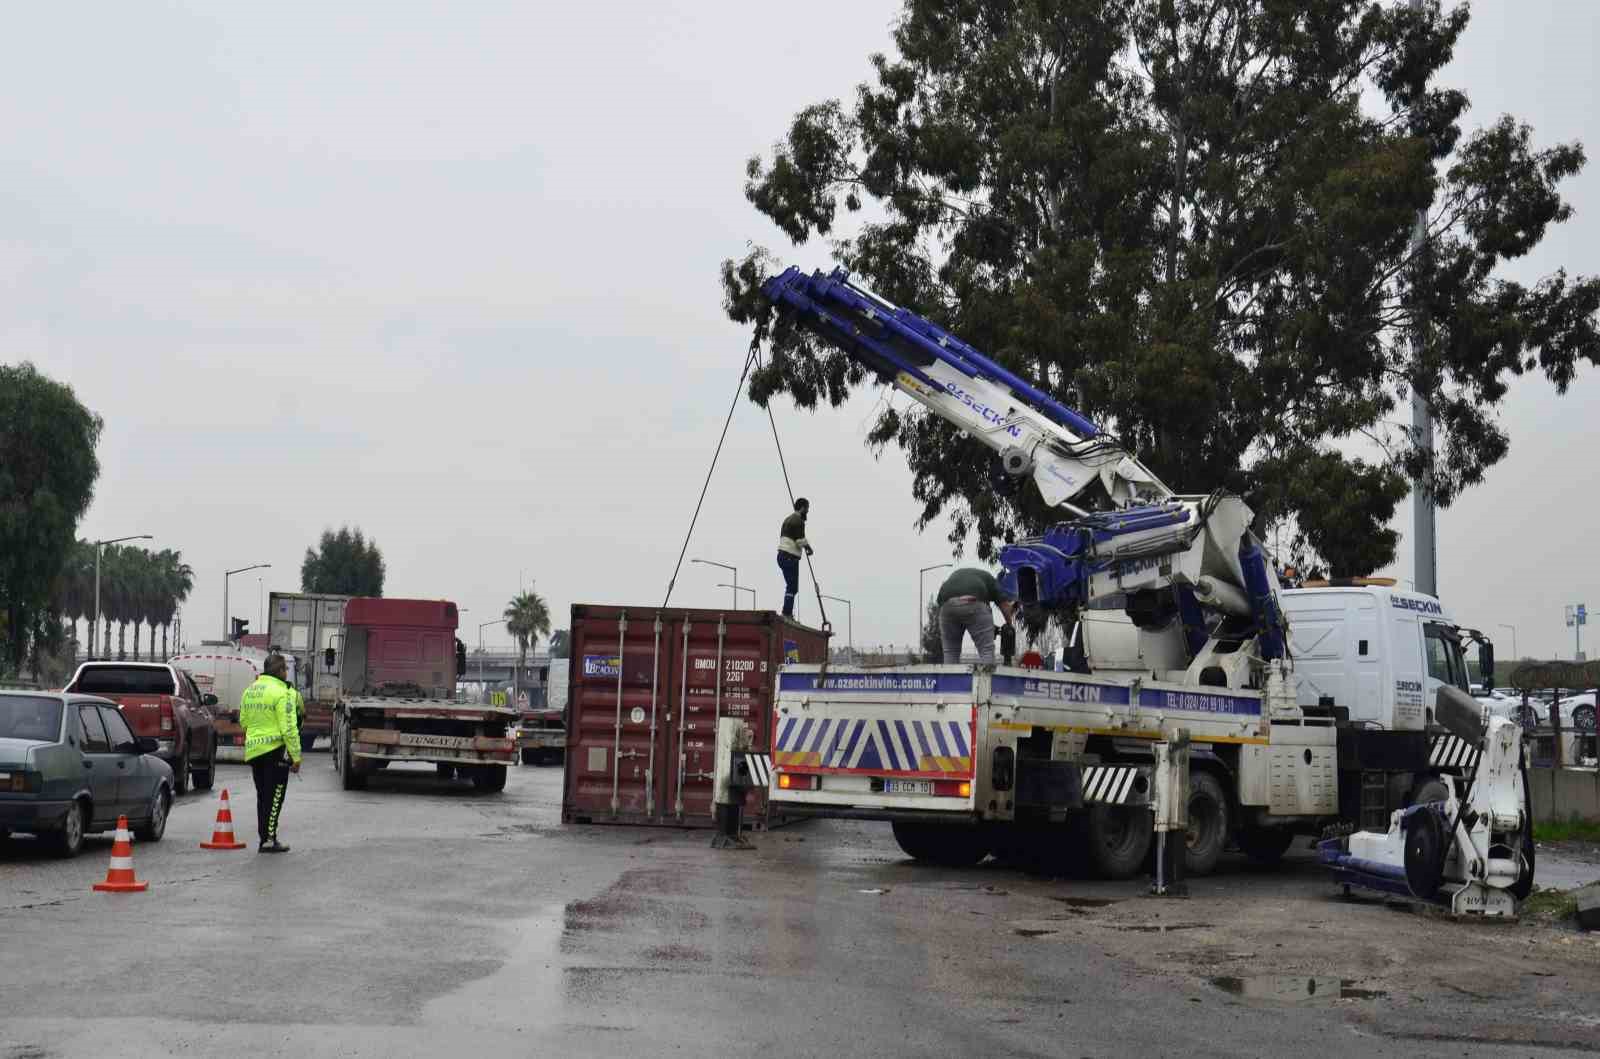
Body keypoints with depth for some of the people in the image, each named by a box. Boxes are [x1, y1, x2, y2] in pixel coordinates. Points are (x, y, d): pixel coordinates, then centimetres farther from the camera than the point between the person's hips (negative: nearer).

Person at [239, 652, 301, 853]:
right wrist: (296, 757, -13)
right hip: (275, 749, -7)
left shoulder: (249, 691, 12)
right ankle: (269, 839, -6)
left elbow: (243, 721, 20)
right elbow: (289, 728, -17)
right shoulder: (281, 693, -14)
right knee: (275, 796, -3)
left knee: (263, 796, 15)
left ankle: (265, 837, 18)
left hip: (253, 750, 7)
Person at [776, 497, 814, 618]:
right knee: (792, 588, -9)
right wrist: (809, 549, 1)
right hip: (790, 557, -10)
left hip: (782, 555, 10)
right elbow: (801, 541, -17)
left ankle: (787, 613, 14)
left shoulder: (788, 519, 19)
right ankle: (787, 614, -14)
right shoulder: (798, 521, -11)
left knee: (791, 587, 15)